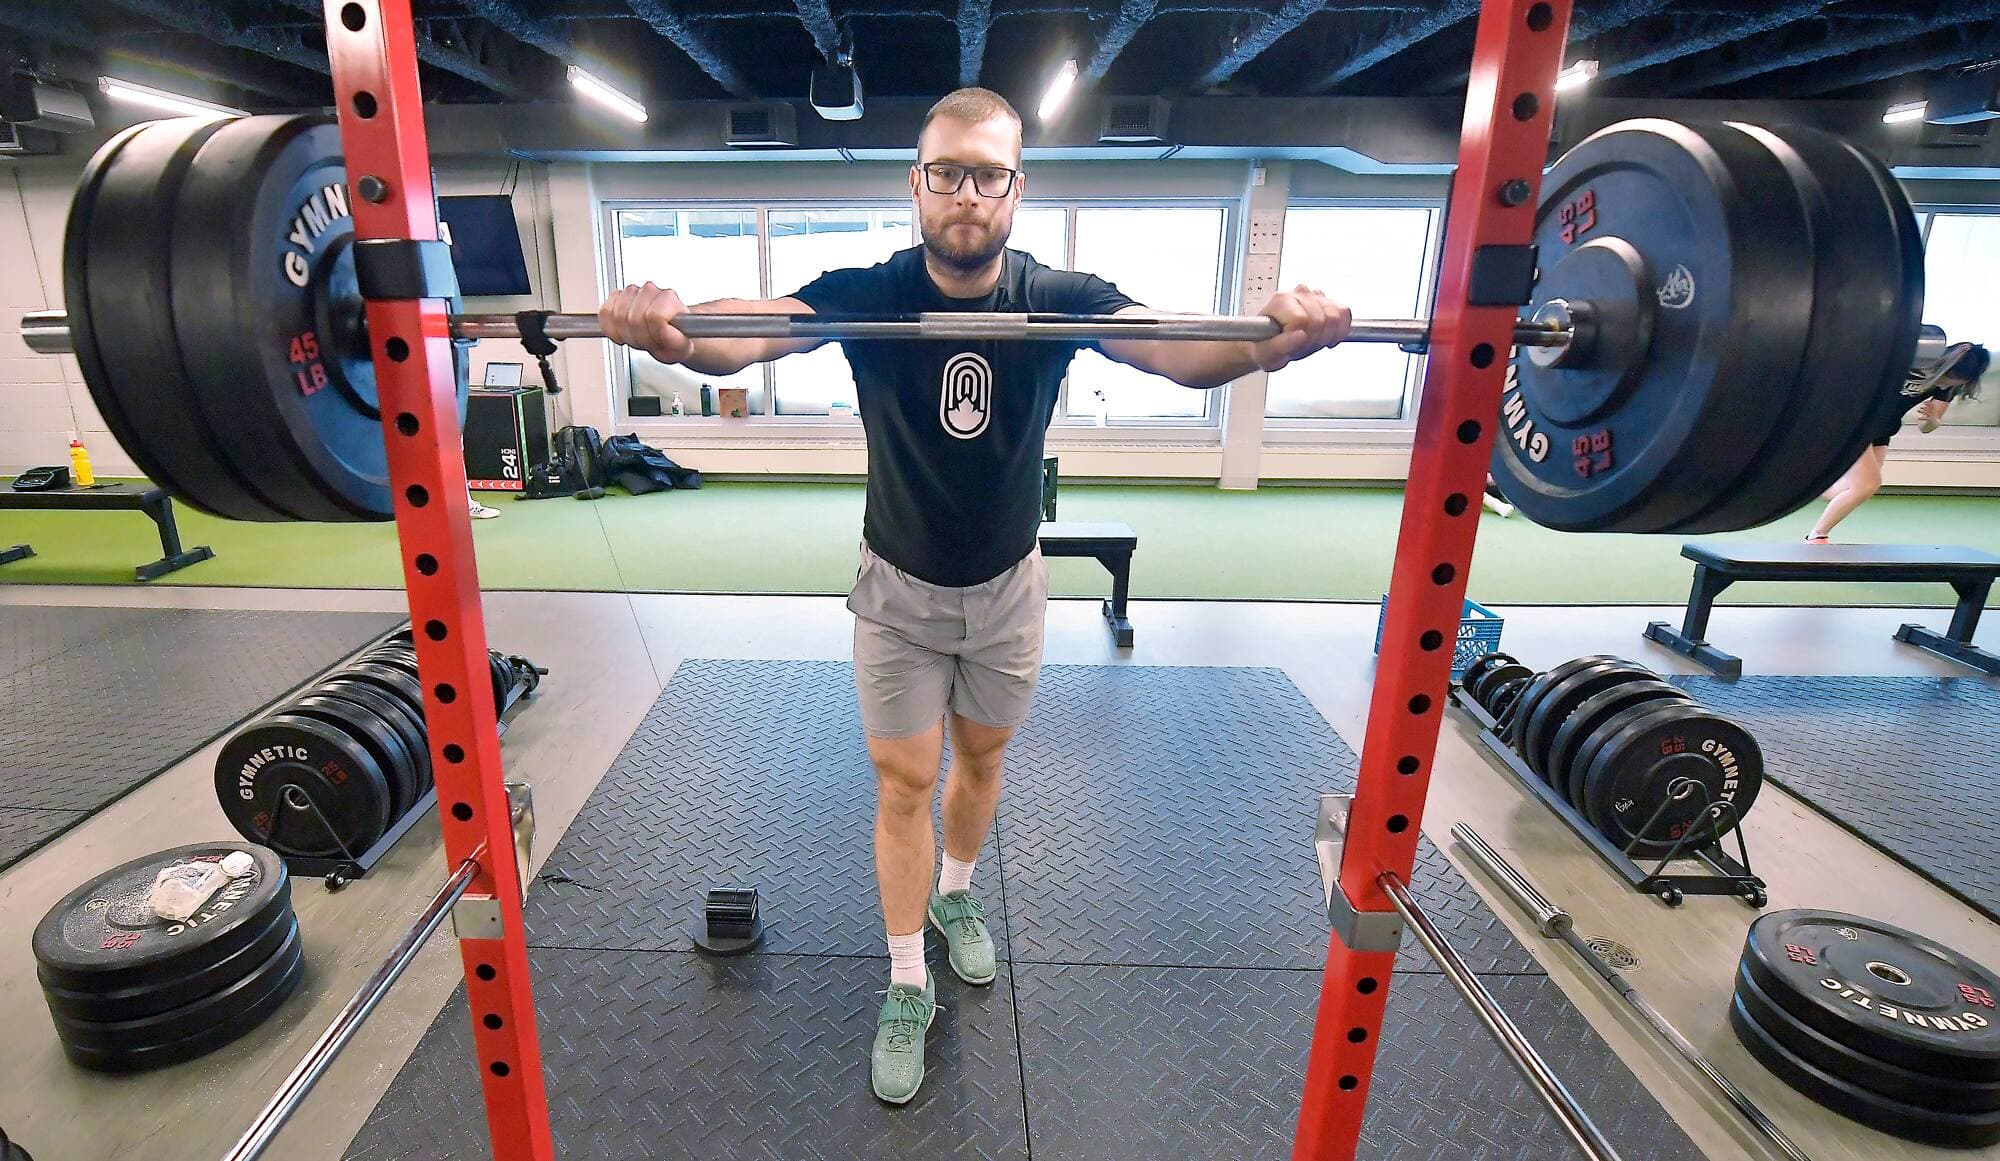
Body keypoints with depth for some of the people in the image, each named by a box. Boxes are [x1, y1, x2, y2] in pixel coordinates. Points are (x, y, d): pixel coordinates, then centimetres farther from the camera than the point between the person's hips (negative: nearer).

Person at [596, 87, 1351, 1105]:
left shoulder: (1058, 299, -14)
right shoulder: (866, 295, -16)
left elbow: (1180, 350, -27)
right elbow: (753, 332, -33)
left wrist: (1271, 342, -49)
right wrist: (673, 335, -56)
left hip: (1007, 586, 2)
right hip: (899, 588, -1)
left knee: (981, 760, 20)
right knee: (904, 784, 5)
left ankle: (953, 894, 49)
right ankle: (907, 985, 25)